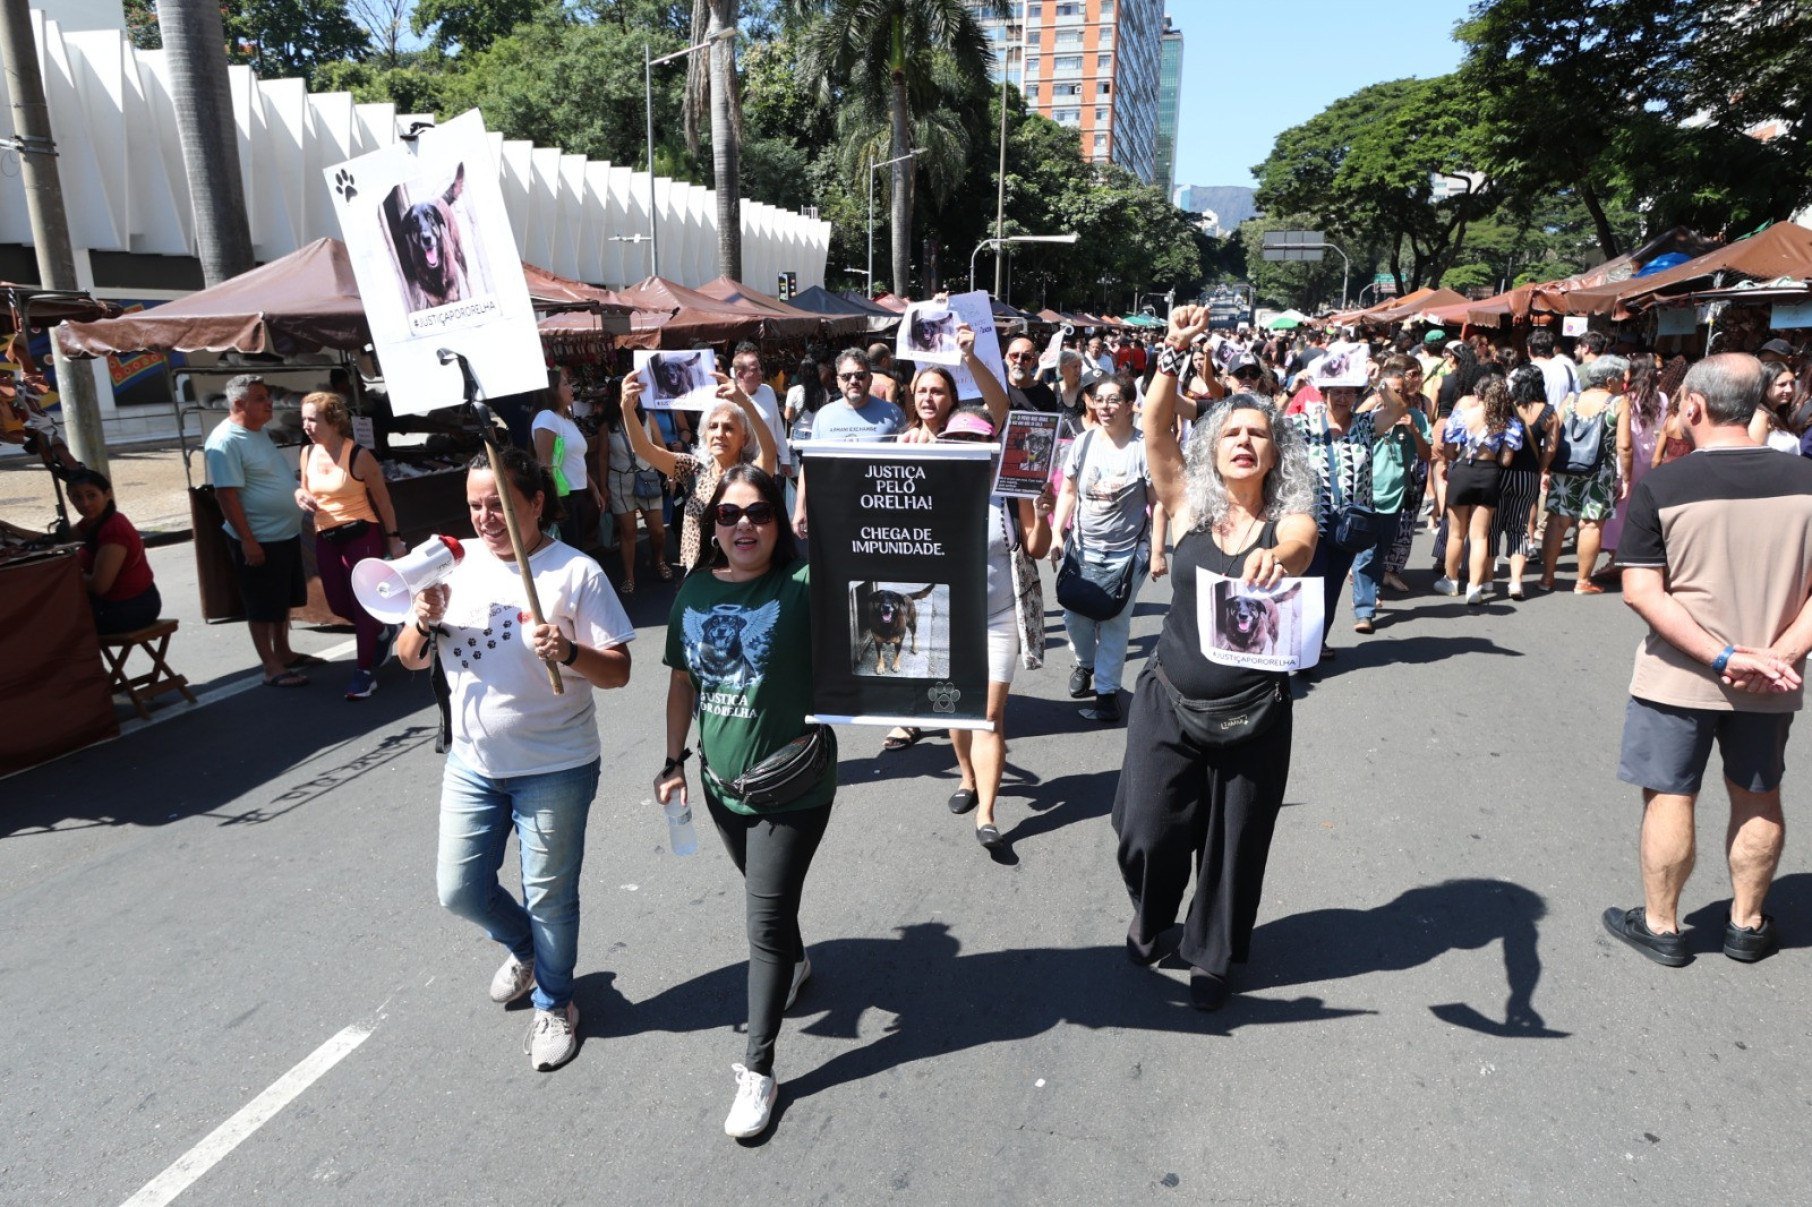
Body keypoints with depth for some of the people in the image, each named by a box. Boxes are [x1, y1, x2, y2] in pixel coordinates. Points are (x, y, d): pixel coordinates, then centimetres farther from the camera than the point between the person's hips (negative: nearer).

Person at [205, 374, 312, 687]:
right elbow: (226, 495, -22)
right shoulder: (225, 441, -18)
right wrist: (247, 541, -23)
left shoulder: (259, 432, 11)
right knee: (262, 606, 1)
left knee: (283, 600, 19)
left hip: (286, 534, 9)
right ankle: (271, 668, 9)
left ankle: (283, 652, 33)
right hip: (259, 540, -9)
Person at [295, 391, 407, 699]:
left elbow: (382, 499, -7)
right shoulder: (308, 453, 4)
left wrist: (394, 538, -5)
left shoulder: (359, 456, -14)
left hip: (361, 535, -6)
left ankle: (365, 671, 11)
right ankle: (383, 631, 39)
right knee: (338, 604, 10)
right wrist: (301, 496, -5)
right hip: (325, 538, 7)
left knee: (362, 602, 0)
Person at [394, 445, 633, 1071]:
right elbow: (411, 660, 5)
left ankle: (553, 1004, 34)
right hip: (471, 763, 5)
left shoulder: (576, 572, -12)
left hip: (554, 768, -4)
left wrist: (568, 652, -31)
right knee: (459, 890, 12)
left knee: (549, 897, 8)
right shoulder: (457, 563, 1)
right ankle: (524, 947, 44)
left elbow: (617, 670, -12)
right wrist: (425, 622, -16)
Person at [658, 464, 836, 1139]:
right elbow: (683, 682, 8)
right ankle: (795, 964, 56)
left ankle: (758, 1070, 16)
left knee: (766, 919, 1)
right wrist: (673, 762, 10)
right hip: (721, 781, 5)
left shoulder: (803, 583, -16)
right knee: (765, 893, 25)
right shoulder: (696, 590, -1)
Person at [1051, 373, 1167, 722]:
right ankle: (1084, 663, 38)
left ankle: (1106, 690, 14)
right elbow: (1068, 492, 7)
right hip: (1083, 548, 4)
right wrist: (1057, 533, -4)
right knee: (1074, 614, 8)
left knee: (1114, 623, 2)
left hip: (1127, 552, -3)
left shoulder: (1143, 448, -12)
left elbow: (1158, 503, -9)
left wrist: (1157, 552, -11)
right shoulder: (1084, 443, -1)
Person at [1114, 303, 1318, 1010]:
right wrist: (1174, 353, -24)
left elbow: (1301, 546, -29)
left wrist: (1276, 556, -52)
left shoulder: (1289, 521, -5)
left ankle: (1211, 956, 37)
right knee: (1148, 834, 4)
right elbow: (1155, 430, -13)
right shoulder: (1190, 506, 0)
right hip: (1169, 704, 1)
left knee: (1233, 846, 11)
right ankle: (1150, 919, 38)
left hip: (1253, 714, -1)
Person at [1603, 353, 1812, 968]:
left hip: (1678, 676, -3)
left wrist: (1723, 657, -16)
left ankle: (1661, 926, 22)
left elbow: (1641, 593, -18)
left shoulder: (1659, 486, -14)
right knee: (1758, 799, 19)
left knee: (1669, 797, 10)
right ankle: (1747, 924, 33)